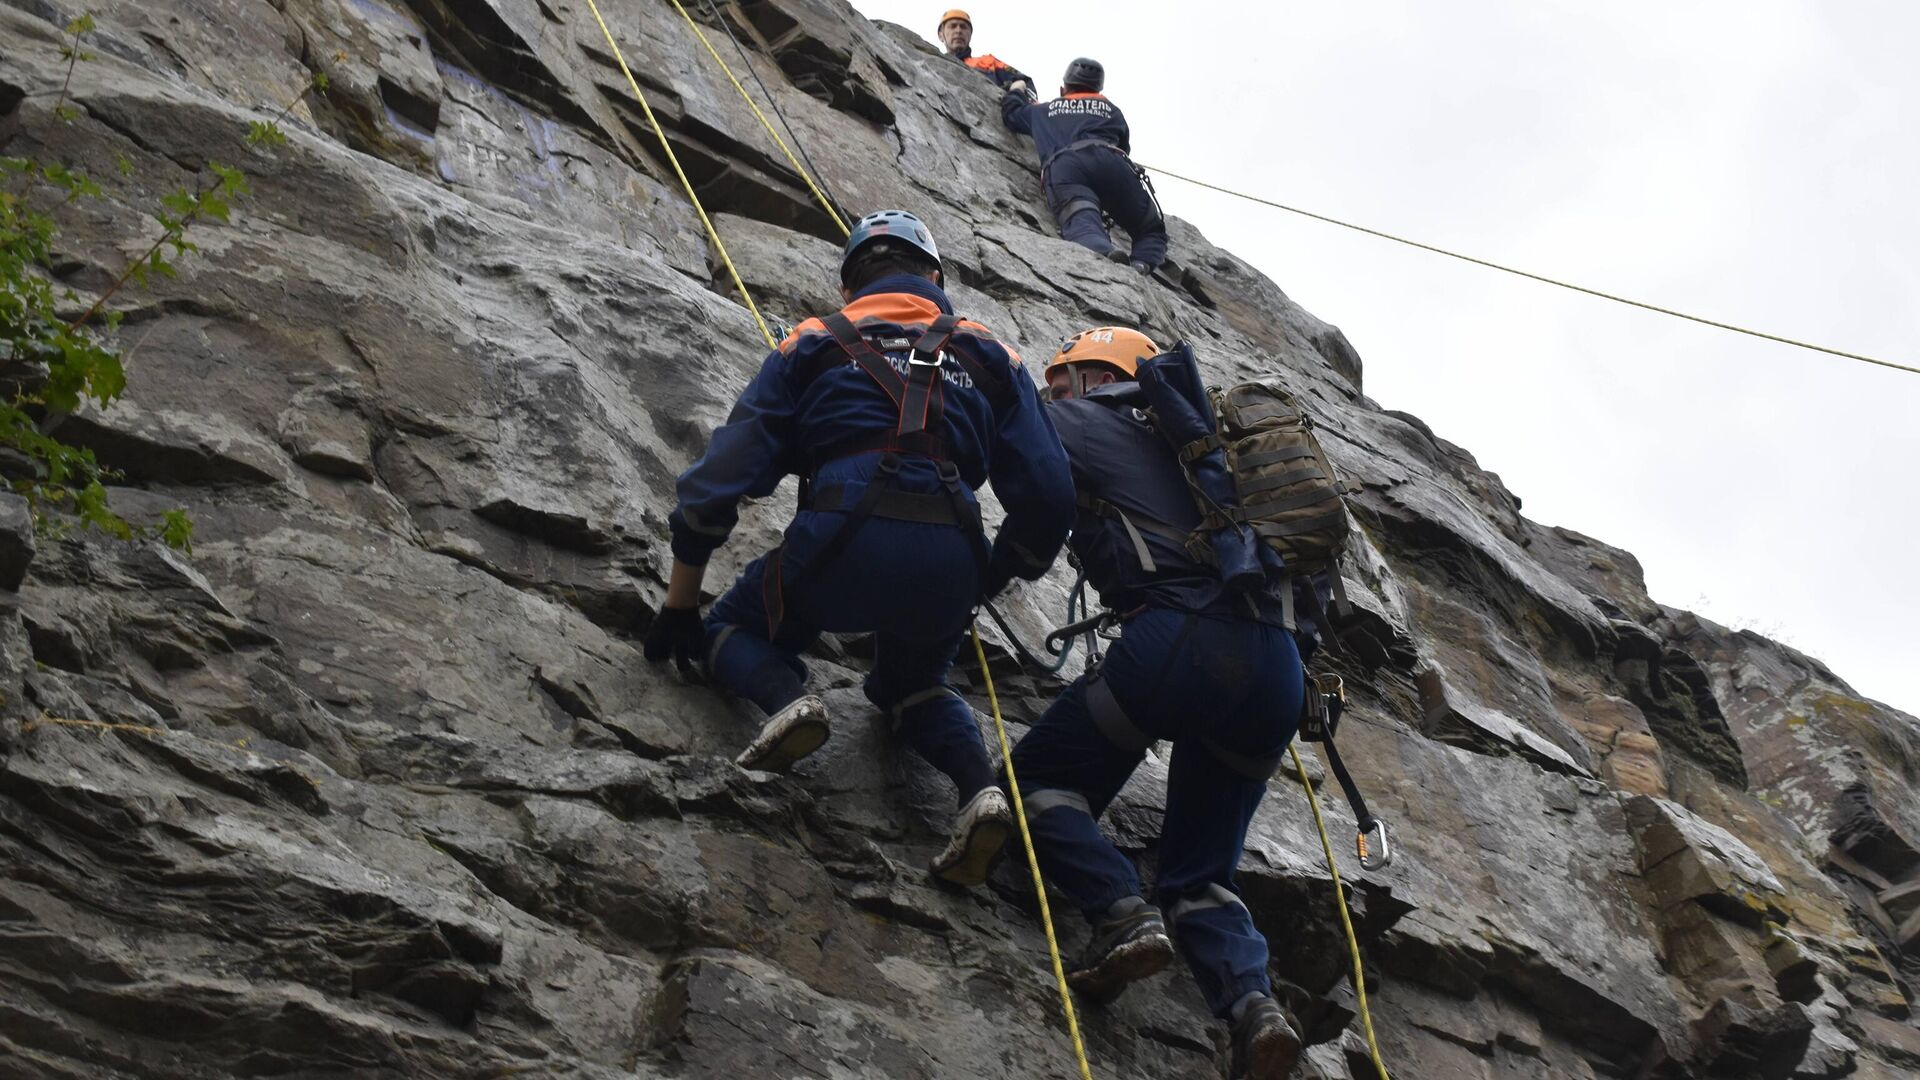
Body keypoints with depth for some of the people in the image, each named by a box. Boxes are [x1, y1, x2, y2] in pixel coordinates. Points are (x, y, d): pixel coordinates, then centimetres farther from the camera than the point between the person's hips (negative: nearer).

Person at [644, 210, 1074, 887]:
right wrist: (986, 585, 31)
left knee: (733, 630, 26)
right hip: (950, 570, 2)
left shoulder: (813, 346, 21)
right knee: (913, 688, 32)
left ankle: (787, 698, -8)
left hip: (842, 546, -2)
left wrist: (679, 607, 20)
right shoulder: (990, 357, 24)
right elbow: (1047, 497, 14)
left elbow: (719, 481, 12)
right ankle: (979, 785, 1)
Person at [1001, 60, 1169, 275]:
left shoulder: (1042, 111, 38)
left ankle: (1104, 256, -64)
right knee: (1152, 232, 12)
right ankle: (1140, 264, -24)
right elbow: (1125, 147, 46)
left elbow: (1011, 111, 55)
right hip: (1107, 161, 0)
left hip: (1060, 168, 0)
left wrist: (1016, 91, 77)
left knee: (1082, 224, -28)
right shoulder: (1110, 110, 36)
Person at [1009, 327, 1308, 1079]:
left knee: (1038, 779, 13)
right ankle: (1252, 1002, -13)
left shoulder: (1080, 423, 14)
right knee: (1198, 874, 15)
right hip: (1278, 670, 6)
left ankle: (1124, 914, -11)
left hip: (1182, 637, -6)